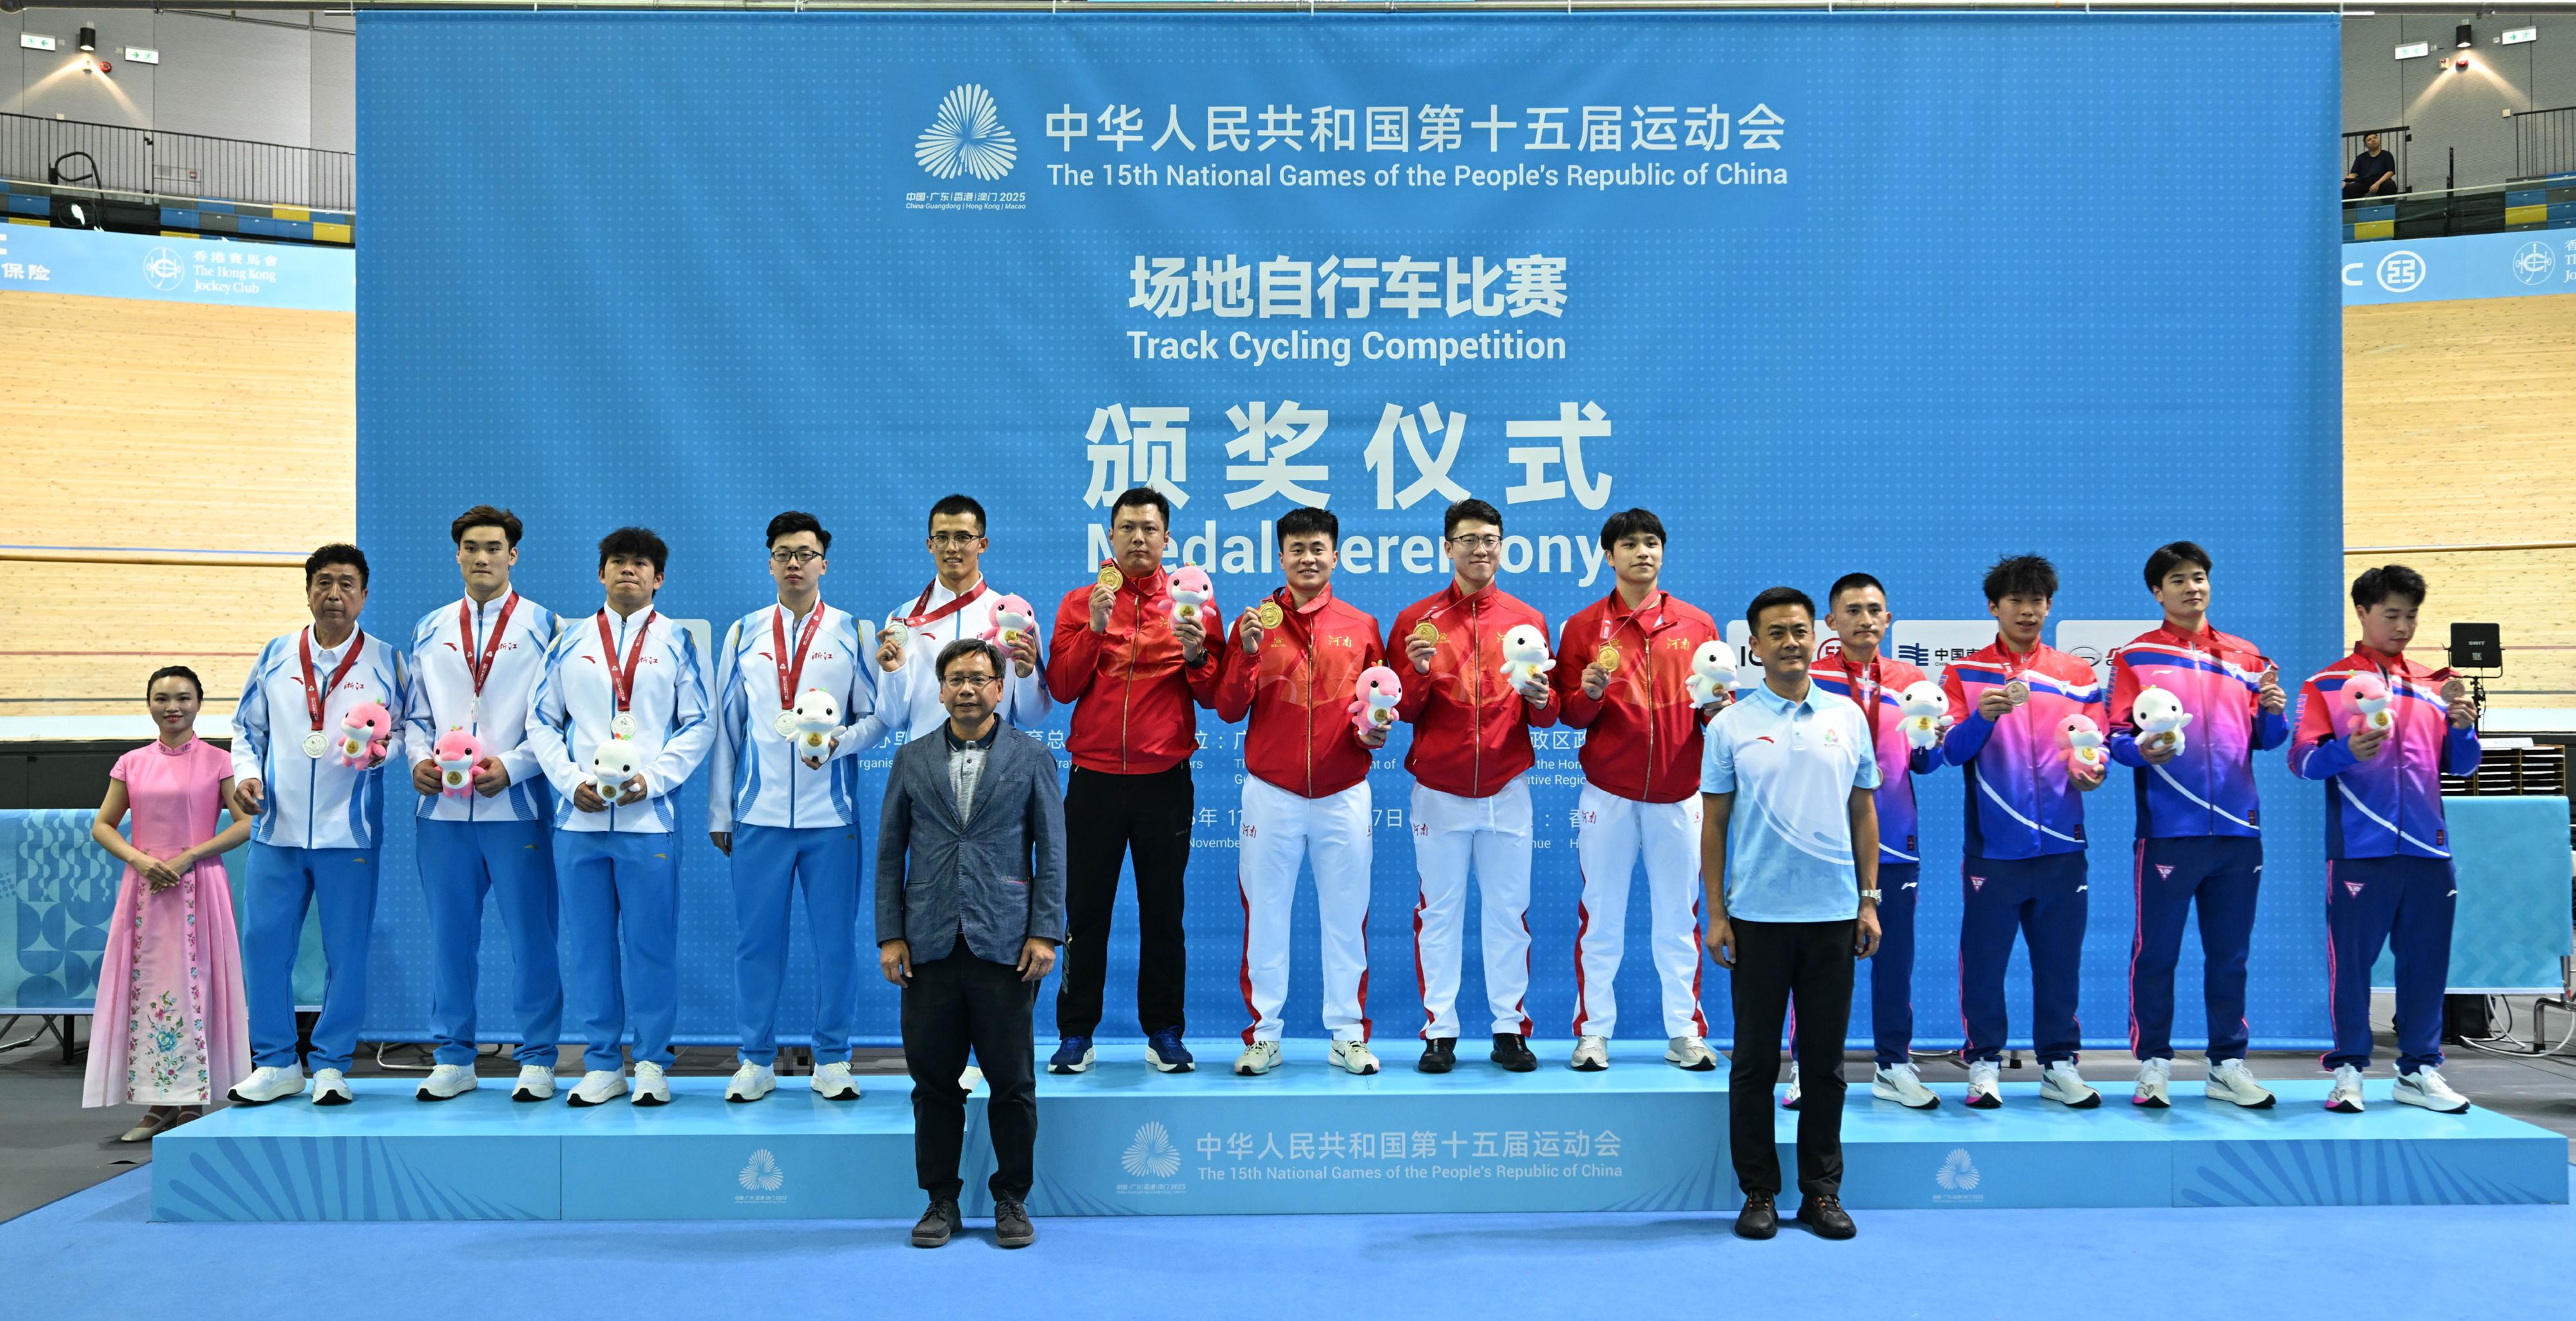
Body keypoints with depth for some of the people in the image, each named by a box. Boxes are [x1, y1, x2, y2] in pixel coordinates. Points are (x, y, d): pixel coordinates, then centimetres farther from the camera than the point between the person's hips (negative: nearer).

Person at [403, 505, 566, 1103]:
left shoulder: (544, 626, 3)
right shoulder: (430, 630, 15)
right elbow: (415, 714, 17)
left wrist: (511, 766, -13)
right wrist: (418, 759, -2)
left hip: (516, 805, -3)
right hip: (442, 807, 4)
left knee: (531, 935, 0)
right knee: (450, 936, 8)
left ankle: (536, 1060, 8)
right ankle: (453, 1059, 18)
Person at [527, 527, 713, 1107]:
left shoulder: (676, 641, 7)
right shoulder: (571, 641, 12)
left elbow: (698, 725, 4)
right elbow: (543, 721, 11)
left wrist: (651, 778, -9)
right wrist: (570, 780, -4)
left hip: (649, 816, -2)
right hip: (579, 817, 2)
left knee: (651, 942, 0)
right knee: (589, 943, 6)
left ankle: (651, 1063, 11)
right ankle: (602, 1065, 15)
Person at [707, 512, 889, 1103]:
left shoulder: (853, 633, 5)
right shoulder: (743, 634, 10)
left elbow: (876, 717, 5)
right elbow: (725, 724, 11)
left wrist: (838, 742, -16)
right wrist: (719, 811, 9)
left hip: (831, 814, -1)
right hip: (758, 814, 1)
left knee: (836, 938, 3)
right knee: (756, 938, 4)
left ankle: (831, 1060, 14)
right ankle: (756, 1060, 16)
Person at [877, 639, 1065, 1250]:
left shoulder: (1032, 757, 5)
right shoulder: (912, 759, 10)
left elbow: (1052, 851, 2)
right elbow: (890, 851, 9)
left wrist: (1045, 932, -6)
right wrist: (890, 935, 1)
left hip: (1004, 944, -2)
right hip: (930, 946, 2)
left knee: (1012, 1080, 3)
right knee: (933, 1079, 6)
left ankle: (1012, 1200, 17)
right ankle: (941, 1200, 18)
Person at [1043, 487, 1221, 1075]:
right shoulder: (1079, 603, 6)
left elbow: (1214, 697, 3)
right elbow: (1061, 687, -4)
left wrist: (1197, 655, -15)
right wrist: (1095, 628, -14)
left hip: (1165, 779, 0)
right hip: (1094, 779, 0)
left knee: (1163, 911, 7)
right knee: (1086, 912, 4)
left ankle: (1164, 1033, 17)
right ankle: (1076, 1034, 14)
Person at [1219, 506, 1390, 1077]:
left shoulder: (1361, 627, 7)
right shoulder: (1254, 623, 4)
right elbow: (1229, 709, 1)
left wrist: (1377, 732, -5)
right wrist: (1248, 653, -13)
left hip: (1343, 794, 1)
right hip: (1271, 792, 0)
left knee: (1345, 916, 4)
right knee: (1265, 915, 4)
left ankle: (1349, 1034, 14)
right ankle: (1262, 1035, 14)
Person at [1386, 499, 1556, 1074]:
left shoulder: (1528, 621, 8)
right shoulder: (1415, 620, 3)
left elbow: (1549, 714, 10)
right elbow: (1399, 711, 2)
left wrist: (1540, 698, -12)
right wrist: (1419, 670, -16)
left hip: (1507, 789, 1)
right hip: (1439, 789, -1)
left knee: (1509, 912, 4)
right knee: (1439, 913, 2)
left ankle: (1511, 1029, 13)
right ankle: (1440, 1032, 9)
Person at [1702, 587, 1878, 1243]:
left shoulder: (1848, 717, 6)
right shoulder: (1730, 725, 0)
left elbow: (1864, 812, 9)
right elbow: (1713, 823, 2)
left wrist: (1869, 899, 3)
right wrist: (1715, 912, -3)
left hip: (1834, 915, 2)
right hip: (1757, 917, -1)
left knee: (1825, 1060, 8)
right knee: (1755, 1060, 4)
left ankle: (1822, 1190, 18)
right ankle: (1758, 1193, 15)